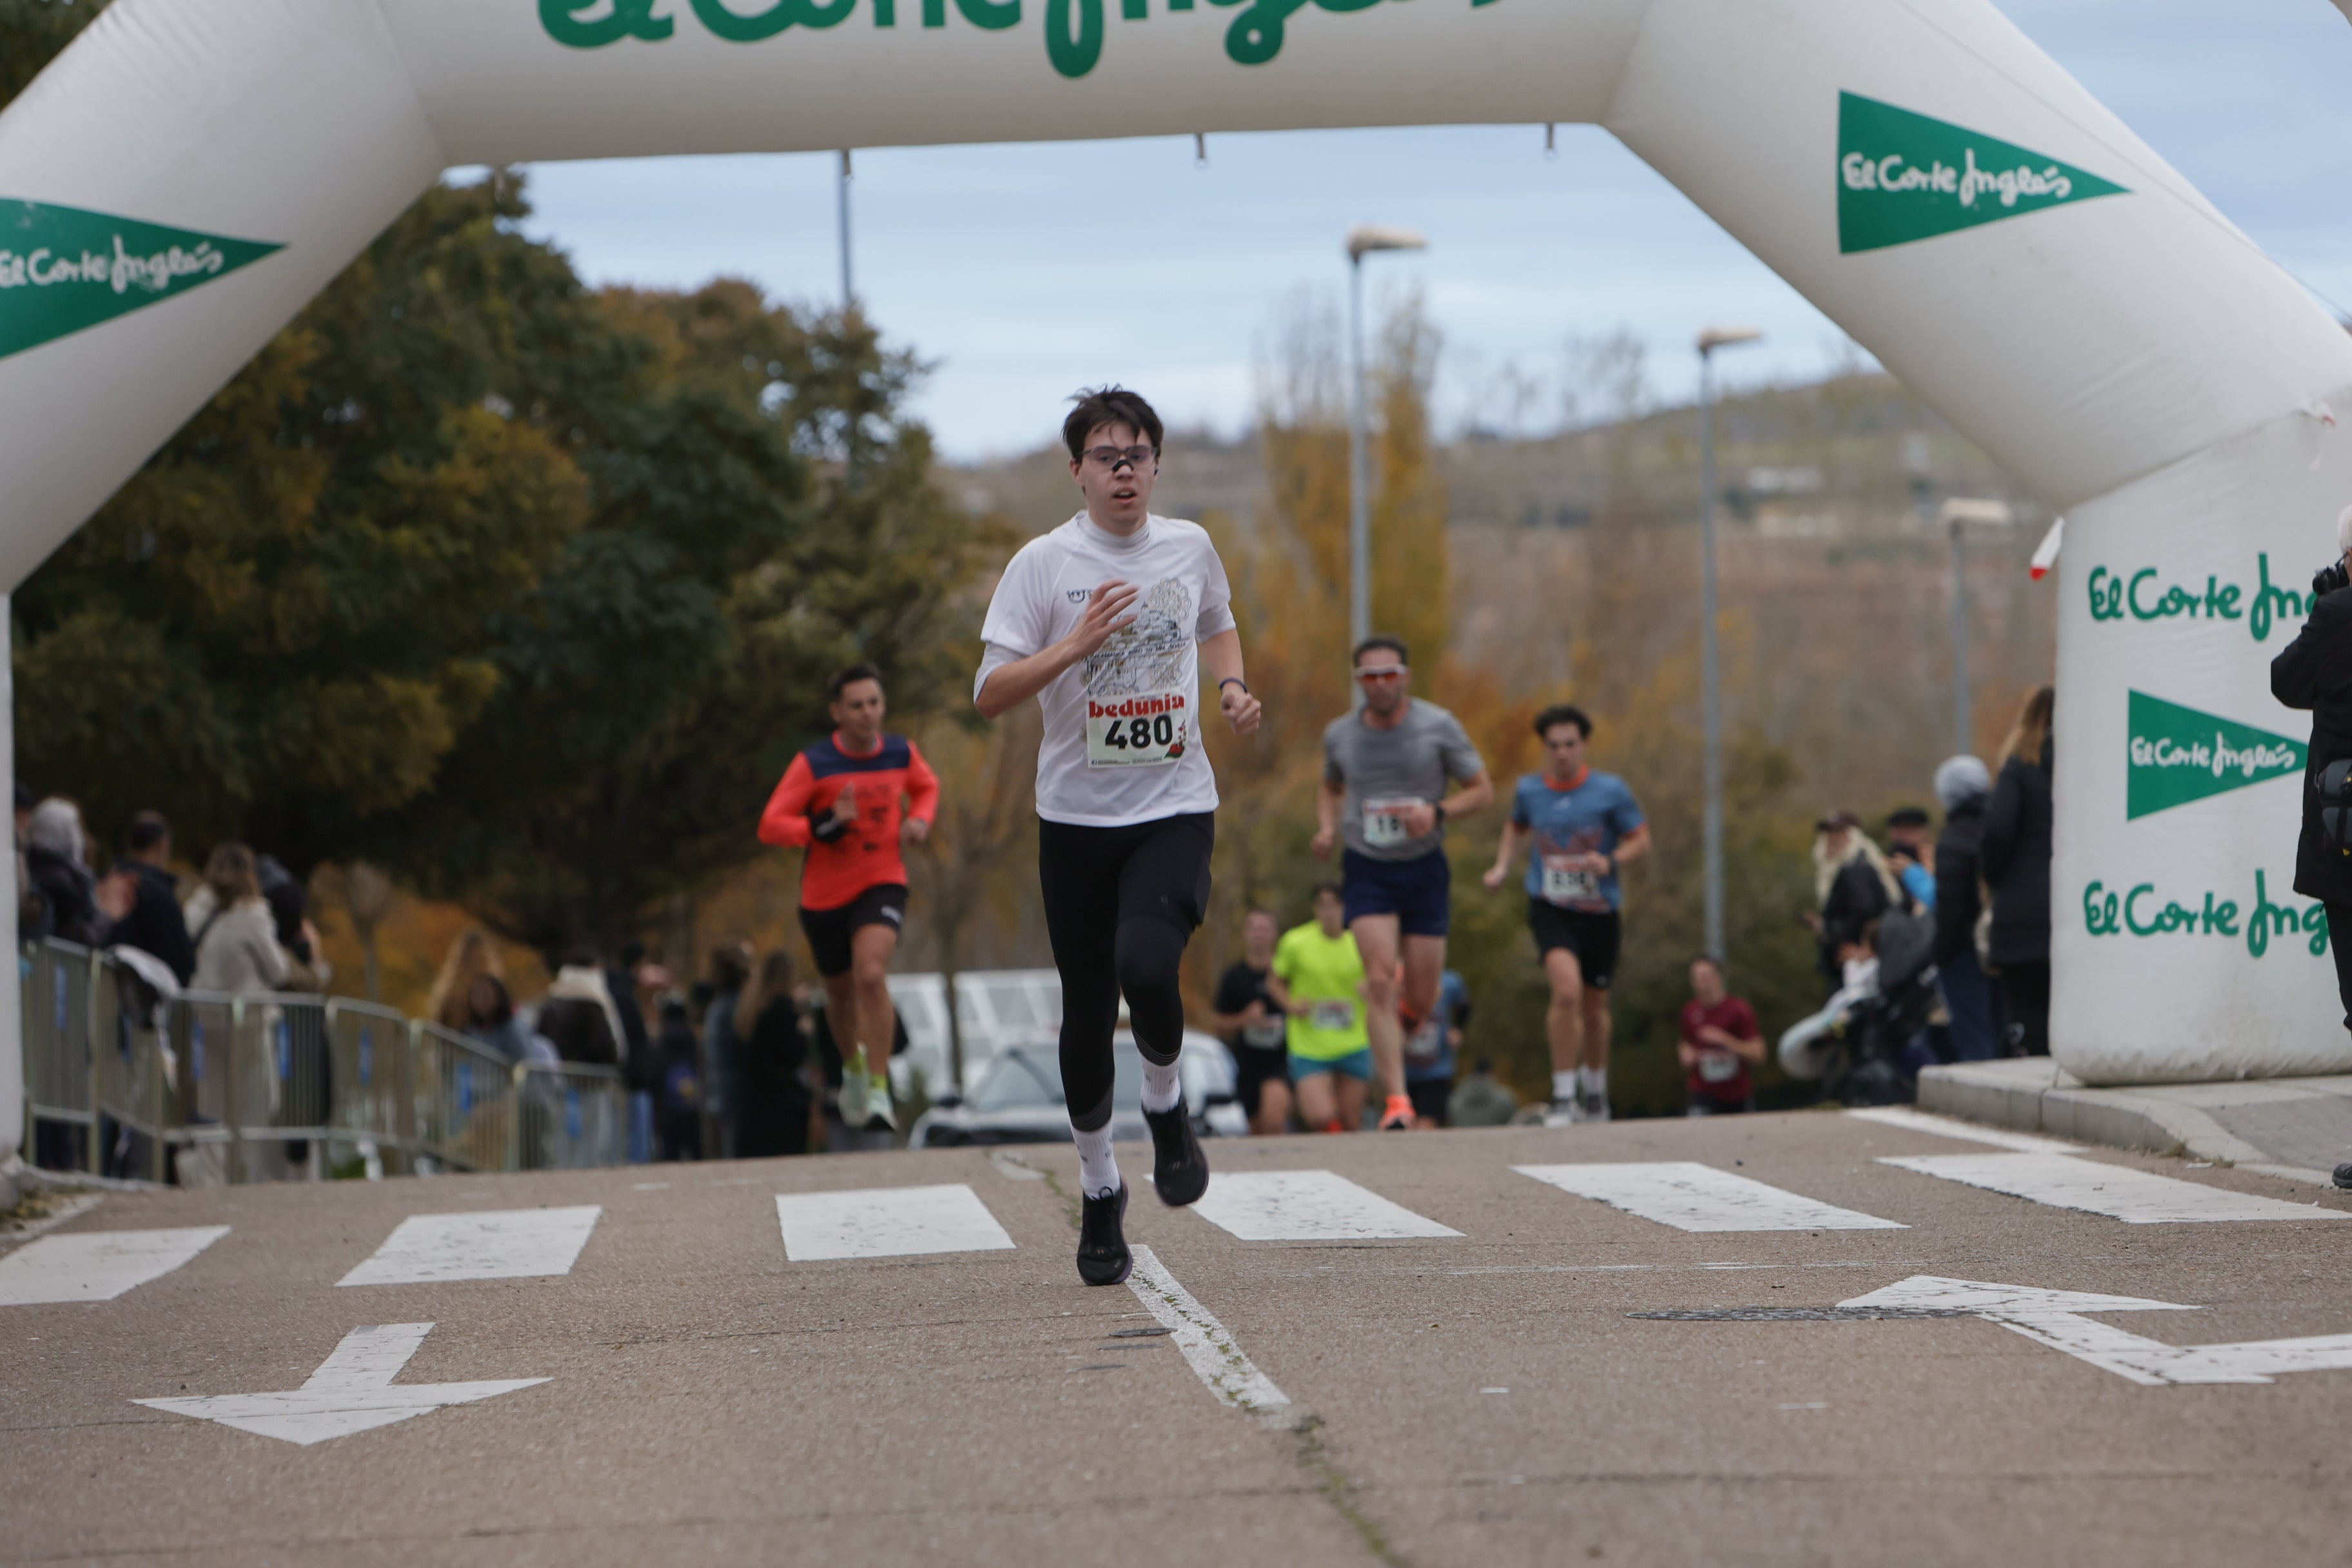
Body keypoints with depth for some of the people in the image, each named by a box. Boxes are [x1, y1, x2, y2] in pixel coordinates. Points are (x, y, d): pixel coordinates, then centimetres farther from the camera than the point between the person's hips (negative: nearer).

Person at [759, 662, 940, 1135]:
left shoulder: (901, 754, -2)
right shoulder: (813, 764, -13)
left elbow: (927, 786, 21)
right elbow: (770, 825, -15)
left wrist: (920, 820, -1)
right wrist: (826, 825, -30)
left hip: (882, 885, 0)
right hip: (825, 896, 0)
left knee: (871, 974, -25)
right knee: (840, 991, 16)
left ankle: (879, 1089, -23)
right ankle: (854, 1065, 49)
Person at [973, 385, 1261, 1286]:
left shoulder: (1190, 548, 5)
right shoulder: (1044, 564, -5)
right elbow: (989, 695, -10)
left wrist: (1232, 689, 7)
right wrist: (1076, 645, -23)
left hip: (1175, 806, 0)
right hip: (1076, 814, 0)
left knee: (1146, 964, -26)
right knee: (1087, 1012, 3)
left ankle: (1166, 1104, 4)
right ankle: (1099, 1190, 23)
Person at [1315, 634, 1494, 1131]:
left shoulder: (1438, 727, -6)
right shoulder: (1340, 735, 1)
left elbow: (1482, 791, -1)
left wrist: (1437, 813, -19)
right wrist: (1327, 828, 0)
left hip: (1425, 868, 0)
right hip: (1366, 868, 0)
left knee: (1421, 998, 2)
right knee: (1381, 978, -18)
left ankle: (1397, 1029, 41)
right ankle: (1396, 1099, -19)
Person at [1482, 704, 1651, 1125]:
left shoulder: (1611, 791, -7)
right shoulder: (1529, 790, 0)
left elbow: (1641, 841, 0)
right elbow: (1517, 827, 22)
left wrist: (1611, 861, -19)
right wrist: (1502, 865, 8)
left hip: (1600, 912, 1)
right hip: (1550, 910, -1)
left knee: (1594, 1007, 14)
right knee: (1567, 990, -24)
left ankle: (1595, 1088, 41)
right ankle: (1563, 1095, -14)